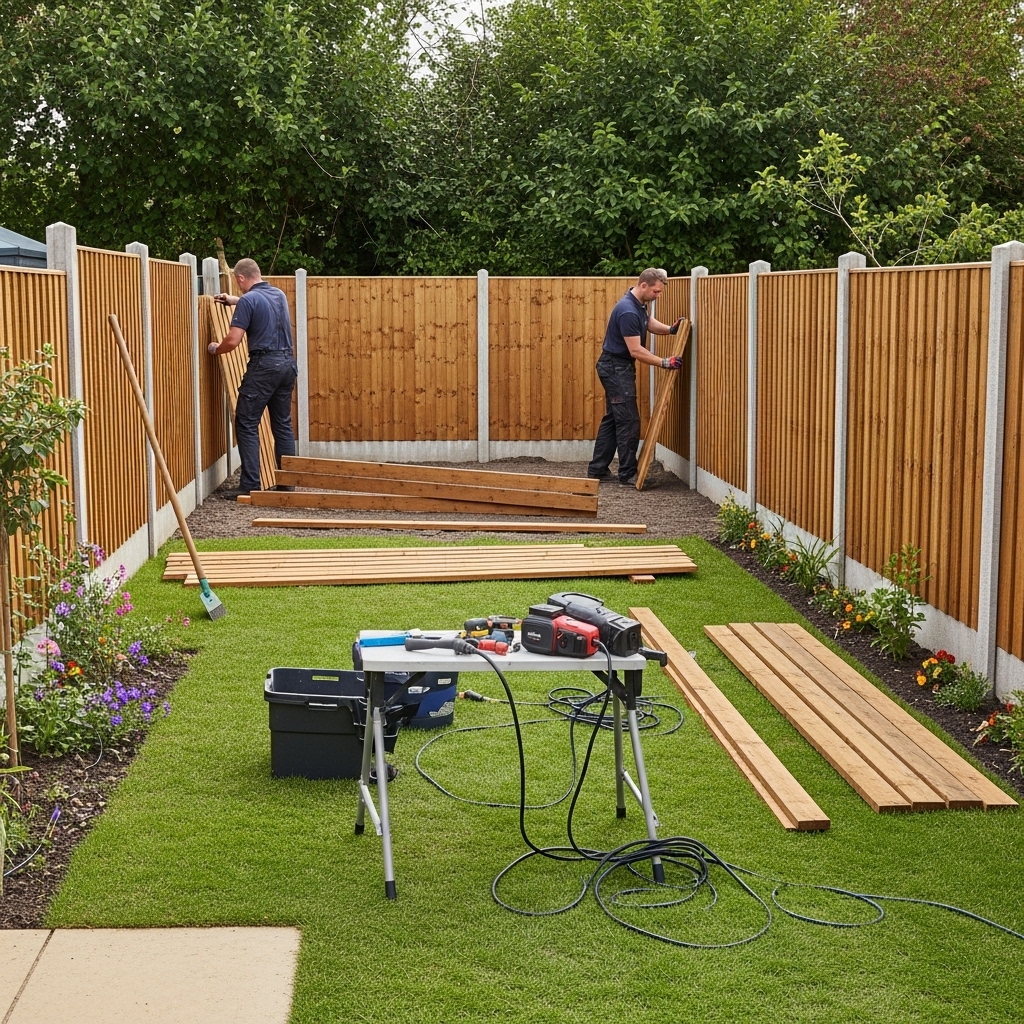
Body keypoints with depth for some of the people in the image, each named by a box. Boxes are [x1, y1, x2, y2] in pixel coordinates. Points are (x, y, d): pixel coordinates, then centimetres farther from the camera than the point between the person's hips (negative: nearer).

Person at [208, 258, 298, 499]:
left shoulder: (248, 300, -11)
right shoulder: (279, 294, 12)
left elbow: (232, 341, -14)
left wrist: (215, 349, 6)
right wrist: (235, 301, 47)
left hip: (264, 365, -7)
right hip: (288, 363, 7)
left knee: (247, 424, -1)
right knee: (283, 424, 13)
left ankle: (250, 485, -6)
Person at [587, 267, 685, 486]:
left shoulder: (639, 304, 5)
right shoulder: (628, 311, -26)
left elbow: (651, 323, 21)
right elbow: (636, 351, -25)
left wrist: (671, 329, 2)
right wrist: (665, 363, -23)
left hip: (617, 367, 10)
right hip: (616, 367, -10)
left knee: (613, 419, 14)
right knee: (628, 421, -7)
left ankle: (597, 469, 19)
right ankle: (628, 475, -3)